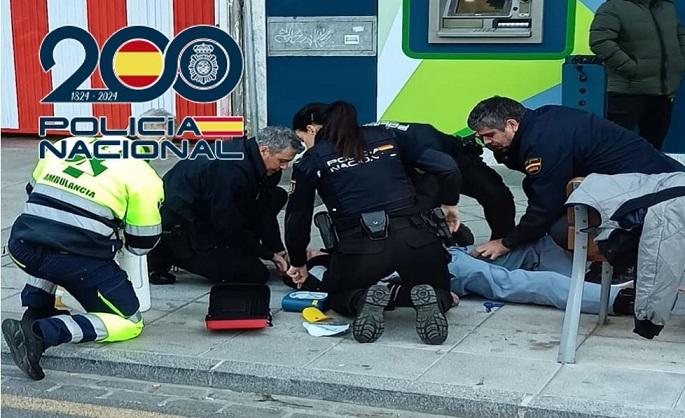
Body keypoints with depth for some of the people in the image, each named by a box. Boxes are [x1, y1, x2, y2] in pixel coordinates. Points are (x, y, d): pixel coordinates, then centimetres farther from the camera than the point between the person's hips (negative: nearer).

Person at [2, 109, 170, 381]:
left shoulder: (68, 145, 16)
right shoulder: (144, 177, 3)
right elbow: (141, 245, 8)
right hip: (76, 260, -6)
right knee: (129, 323, 6)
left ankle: (36, 310, 23)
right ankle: (41, 332, -12)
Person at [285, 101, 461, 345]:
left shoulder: (312, 160, 11)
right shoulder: (385, 137, 17)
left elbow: (297, 216, 14)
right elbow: (447, 168, 10)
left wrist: (298, 263, 30)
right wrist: (449, 204, 29)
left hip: (360, 245, -1)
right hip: (413, 237, 2)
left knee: (337, 295, 30)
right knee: (439, 293, 28)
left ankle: (363, 300, -6)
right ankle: (427, 300, -9)